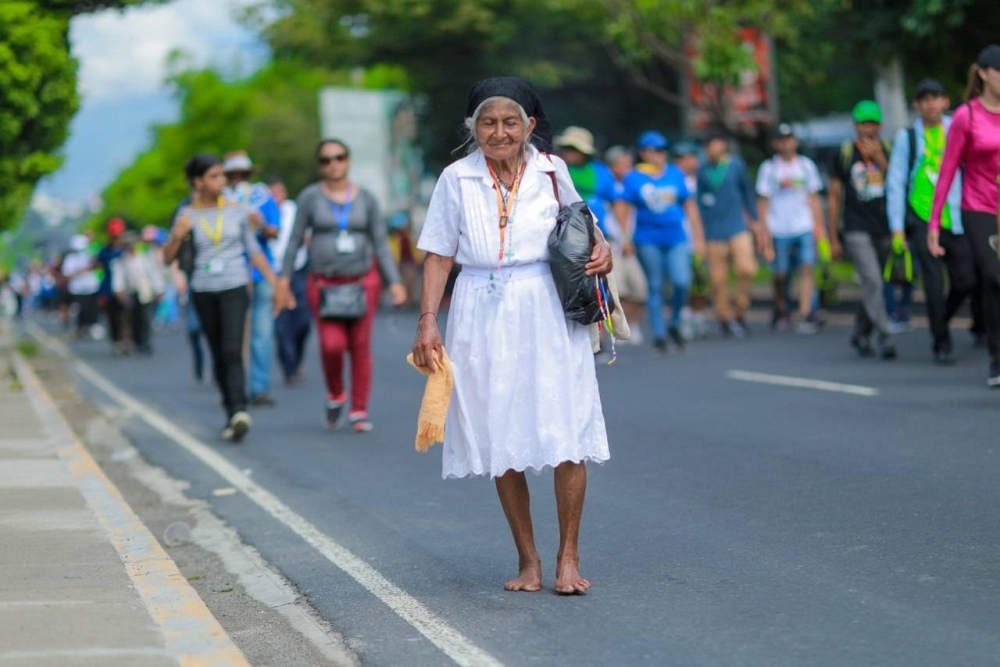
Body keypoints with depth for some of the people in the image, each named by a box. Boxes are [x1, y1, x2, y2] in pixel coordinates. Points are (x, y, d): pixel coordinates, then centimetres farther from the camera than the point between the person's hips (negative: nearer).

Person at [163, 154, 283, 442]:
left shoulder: (238, 211, 1)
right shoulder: (188, 215, 1)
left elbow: (254, 252, 8)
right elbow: (167, 258, 3)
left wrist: (275, 283, 3)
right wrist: (177, 236, -16)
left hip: (235, 288, -2)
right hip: (203, 291, 2)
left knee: (232, 351, -18)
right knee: (218, 356, 8)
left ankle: (239, 411, -29)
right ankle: (232, 413, 18)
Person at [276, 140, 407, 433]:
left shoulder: (366, 199, 3)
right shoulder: (310, 197, 0)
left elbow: (381, 243, 5)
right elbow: (295, 239, 4)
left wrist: (395, 282, -2)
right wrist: (284, 277, 0)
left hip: (363, 279, 1)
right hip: (324, 284, -1)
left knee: (360, 345, -1)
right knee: (332, 345, -15)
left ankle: (359, 411, 9)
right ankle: (335, 395, 13)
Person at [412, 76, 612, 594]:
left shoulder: (551, 172, 4)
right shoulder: (457, 179, 3)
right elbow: (439, 257, 5)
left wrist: (601, 251, -2)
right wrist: (427, 322, -3)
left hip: (548, 317, 0)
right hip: (484, 321, 1)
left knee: (566, 437, -7)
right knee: (501, 442, 4)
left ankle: (568, 557, 3)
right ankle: (527, 560, 14)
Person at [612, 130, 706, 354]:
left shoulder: (675, 174, 9)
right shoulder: (633, 178, 2)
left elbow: (689, 205, 13)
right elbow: (622, 207, -1)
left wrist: (698, 236, 11)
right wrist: (626, 237, -9)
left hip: (676, 238, 2)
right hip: (648, 241, -2)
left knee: (682, 282, -12)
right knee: (655, 287, 1)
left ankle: (674, 325, 10)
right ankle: (658, 334, 8)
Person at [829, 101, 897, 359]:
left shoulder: (887, 151, 6)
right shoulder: (845, 153, 2)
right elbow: (834, 196, 6)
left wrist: (880, 160, -15)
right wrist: (833, 238, 4)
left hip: (883, 229, 3)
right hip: (857, 229, -3)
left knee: (873, 285, 9)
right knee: (872, 281, -17)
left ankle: (860, 334, 26)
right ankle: (885, 337, -19)